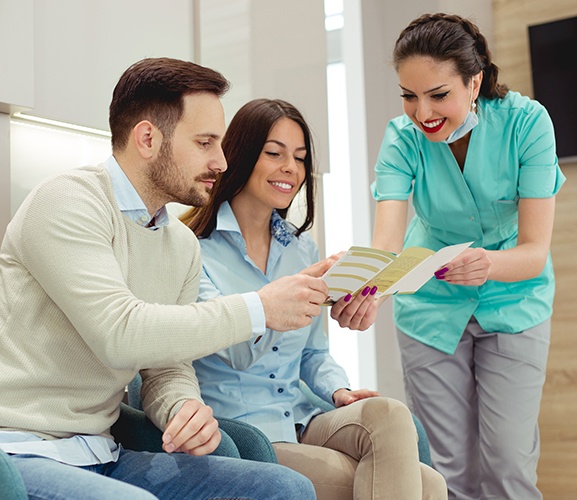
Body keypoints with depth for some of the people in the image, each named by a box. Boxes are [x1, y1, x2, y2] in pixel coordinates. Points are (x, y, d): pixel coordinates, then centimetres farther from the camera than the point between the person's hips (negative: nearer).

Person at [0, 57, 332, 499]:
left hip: (100, 457, 7)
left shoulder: (183, 246, 12)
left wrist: (186, 409, -12)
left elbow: (167, 368, 13)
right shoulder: (68, 201, -12)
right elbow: (119, 333, -25)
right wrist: (259, 309, -19)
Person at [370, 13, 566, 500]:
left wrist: (488, 264, -48)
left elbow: (535, 250, -25)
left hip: (514, 301, -1)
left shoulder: (525, 122, -21)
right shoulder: (404, 137, -17)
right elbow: (385, 243, -30)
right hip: (432, 306, 1)